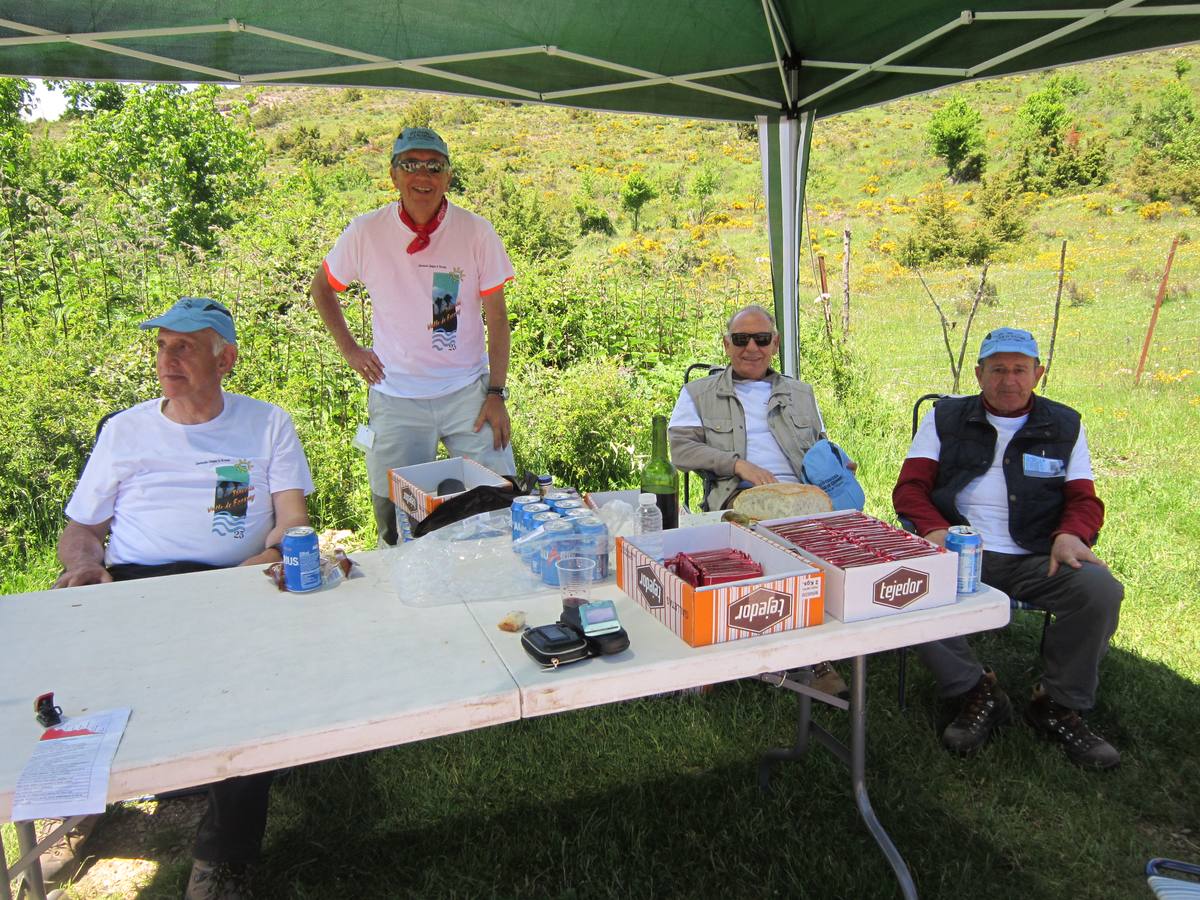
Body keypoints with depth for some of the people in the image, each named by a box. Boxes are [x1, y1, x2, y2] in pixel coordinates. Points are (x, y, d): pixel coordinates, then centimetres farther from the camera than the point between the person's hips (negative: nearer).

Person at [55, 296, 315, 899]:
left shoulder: (267, 424, 16)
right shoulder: (124, 430, 21)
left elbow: (293, 516, 7)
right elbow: (79, 528, 20)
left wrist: (273, 552, -15)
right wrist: (84, 566, -3)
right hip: (130, 583, 2)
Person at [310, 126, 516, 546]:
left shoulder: (477, 232, -5)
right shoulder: (366, 232, -3)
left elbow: (497, 318, -1)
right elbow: (321, 288, 14)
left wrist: (496, 394, -6)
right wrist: (349, 349, 4)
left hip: (468, 392, 0)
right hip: (395, 397, 0)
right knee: (396, 519, 4)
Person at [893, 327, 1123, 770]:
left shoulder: (1064, 425, 16)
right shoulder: (945, 418, 13)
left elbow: (1084, 500, 12)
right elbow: (910, 486, 5)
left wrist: (1070, 534, -13)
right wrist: (934, 530, -16)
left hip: (1035, 559, 1)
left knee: (1101, 590, -29)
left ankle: (1058, 705, -4)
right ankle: (977, 694, -8)